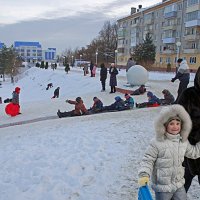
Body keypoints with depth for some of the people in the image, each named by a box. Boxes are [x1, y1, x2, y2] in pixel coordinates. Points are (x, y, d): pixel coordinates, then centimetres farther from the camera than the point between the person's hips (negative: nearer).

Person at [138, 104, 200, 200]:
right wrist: (144, 174, -28)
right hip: (162, 186, -5)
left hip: (179, 184, 6)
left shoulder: (183, 142, 1)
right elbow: (148, 159, -16)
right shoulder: (157, 143, -20)